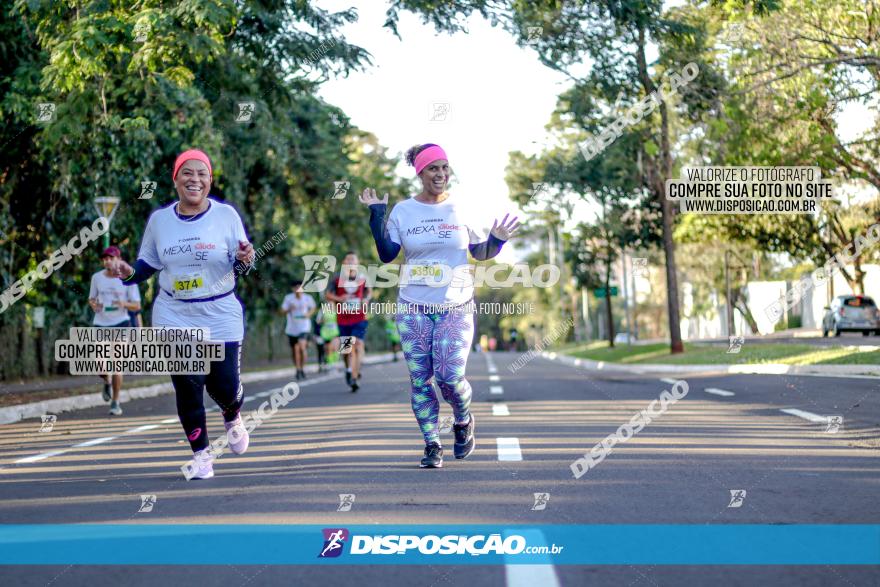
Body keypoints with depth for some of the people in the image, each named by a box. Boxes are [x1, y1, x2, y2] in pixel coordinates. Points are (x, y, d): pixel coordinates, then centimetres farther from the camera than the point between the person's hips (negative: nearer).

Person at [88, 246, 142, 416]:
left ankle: (115, 403, 6)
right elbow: (91, 298, 17)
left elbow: (137, 306, -2)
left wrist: (124, 304, -23)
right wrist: (93, 304, -8)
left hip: (121, 323, -2)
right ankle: (107, 382, 28)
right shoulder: (97, 277, 4)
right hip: (101, 324, 2)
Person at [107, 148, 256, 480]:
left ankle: (232, 419, 38)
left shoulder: (226, 214, -4)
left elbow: (238, 269, -1)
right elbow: (148, 264, 13)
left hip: (221, 317, -1)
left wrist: (244, 260, -24)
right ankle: (201, 454, 15)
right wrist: (130, 273, -8)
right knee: (188, 387, -2)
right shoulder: (159, 219, 3)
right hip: (174, 319, 1)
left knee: (225, 386, 1)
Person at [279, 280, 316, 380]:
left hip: (304, 327, -2)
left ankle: (302, 368, -6)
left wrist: (309, 314, -6)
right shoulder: (288, 298, -6)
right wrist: (289, 309, -25)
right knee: (295, 350, 10)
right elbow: (281, 311, -5)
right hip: (292, 328, 2)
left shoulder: (307, 298, -5)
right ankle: (298, 369, 29)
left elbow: (313, 307, 15)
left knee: (302, 346, -22)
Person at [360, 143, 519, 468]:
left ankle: (463, 422, 20)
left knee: (450, 377, -11)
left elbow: (480, 252, 10)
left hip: (456, 306, -1)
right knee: (420, 380, 0)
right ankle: (432, 445, 12)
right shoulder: (402, 211, 3)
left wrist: (497, 240, -10)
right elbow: (386, 255, 1)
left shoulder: (462, 209, 2)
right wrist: (376, 215, -5)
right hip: (413, 307, 1)